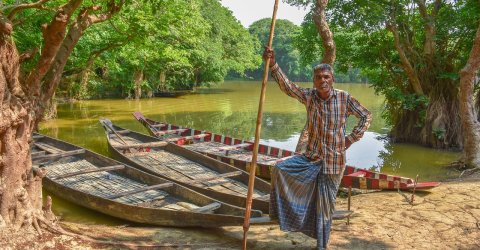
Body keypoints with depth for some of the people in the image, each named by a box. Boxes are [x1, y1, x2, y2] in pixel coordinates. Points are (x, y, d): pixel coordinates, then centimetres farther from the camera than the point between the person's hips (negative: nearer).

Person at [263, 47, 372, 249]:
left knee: (325, 206, 8)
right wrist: (272, 64, -28)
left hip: (333, 161, -2)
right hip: (311, 157, 2)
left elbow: (366, 116, 1)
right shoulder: (309, 96, -3)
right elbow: (286, 86, -15)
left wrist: (350, 139, -5)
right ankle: (282, 212, 3)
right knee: (280, 169, -17)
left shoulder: (344, 98, -7)